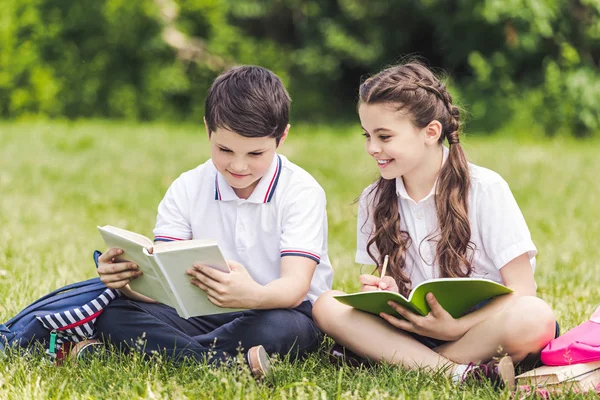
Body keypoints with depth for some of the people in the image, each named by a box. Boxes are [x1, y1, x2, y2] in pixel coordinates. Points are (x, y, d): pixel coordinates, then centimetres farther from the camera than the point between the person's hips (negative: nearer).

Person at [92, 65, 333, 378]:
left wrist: (254, 296, -47)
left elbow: (295, 286, -23)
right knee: (113, 315, -20)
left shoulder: (300, 191, -10)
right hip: (205, 311, 4)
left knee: (278, 327, -40)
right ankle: (230, 363, -36)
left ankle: (161, 350, -25)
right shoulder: (187, 190, 1)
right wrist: (128, 281, -34)